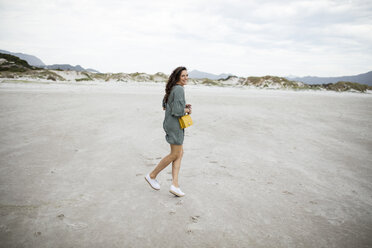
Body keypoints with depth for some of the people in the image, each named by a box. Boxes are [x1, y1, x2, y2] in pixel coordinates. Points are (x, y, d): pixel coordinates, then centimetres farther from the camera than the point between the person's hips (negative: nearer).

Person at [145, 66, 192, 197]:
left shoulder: (172, 89, 13)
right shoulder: (179, 89, -17)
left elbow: (165, 105, 22)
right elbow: (177, 111, -25)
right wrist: (187, 110, -5)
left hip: (169, 123, 10)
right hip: (175, 124, -10)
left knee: (180, 153, 9)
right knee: (175, 154, 1)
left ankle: (175, 185, 7)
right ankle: (152, 175, 15)